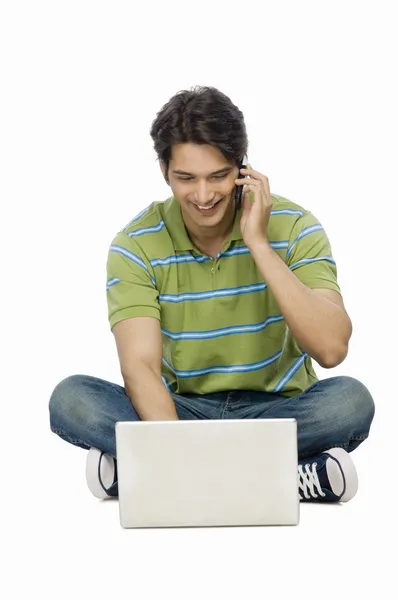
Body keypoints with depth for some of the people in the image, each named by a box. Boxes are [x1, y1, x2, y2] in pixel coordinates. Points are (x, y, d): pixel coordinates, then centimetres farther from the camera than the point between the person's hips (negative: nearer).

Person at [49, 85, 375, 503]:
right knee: (71, 399, -26)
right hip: (181, 411, 1)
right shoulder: (137, 244, -8)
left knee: (350, 400, -32)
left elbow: (331, 349, -21)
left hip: (277, 413, 0)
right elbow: (140, 366, -19)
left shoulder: (293, 227, -9)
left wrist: (258, 244, -23)